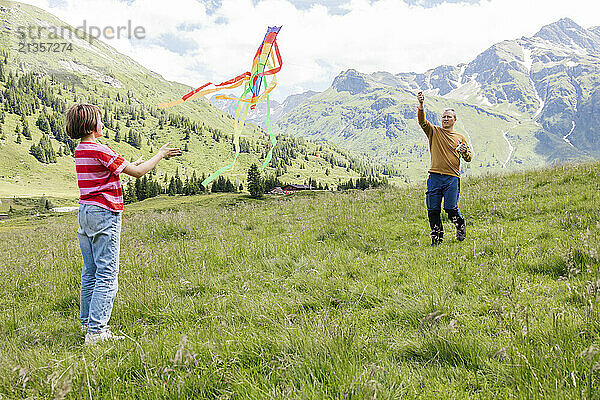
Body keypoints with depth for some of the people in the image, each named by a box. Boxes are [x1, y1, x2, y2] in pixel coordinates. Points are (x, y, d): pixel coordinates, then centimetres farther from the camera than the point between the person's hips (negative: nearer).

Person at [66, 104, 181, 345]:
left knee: (90, 273, 16)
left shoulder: (80, 151, 11)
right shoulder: (100, 151, -16)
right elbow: (137, 173, -13)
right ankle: (96, 331, -7)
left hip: (85, 213, 9)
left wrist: (135, 163, 26)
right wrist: (160, 155, 0)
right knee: (107, 275, -6)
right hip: (104, 215, -9)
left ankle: (88, 322, 25)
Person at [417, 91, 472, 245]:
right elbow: (422, 121, -6)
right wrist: (421, 105, -22)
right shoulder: (434, 131, 11)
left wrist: (465, 152, -7)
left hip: (452, 177, -1)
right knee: (433, 209, 0)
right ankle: (437, 237, 15)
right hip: (435, 176, 1)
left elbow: (468, 158, 17)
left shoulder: (460, 138, 14)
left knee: (451, 209, -8)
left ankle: (461, 227, 22)